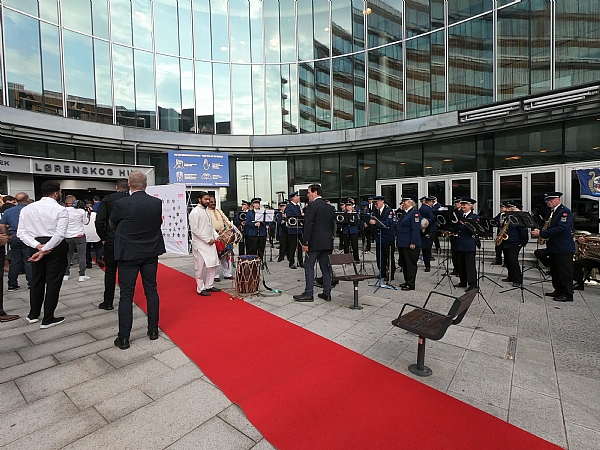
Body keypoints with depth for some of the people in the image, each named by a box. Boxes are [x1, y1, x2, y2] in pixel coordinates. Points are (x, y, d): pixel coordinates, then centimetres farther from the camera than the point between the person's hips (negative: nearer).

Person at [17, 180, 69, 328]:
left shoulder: (27, 208, 4)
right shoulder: (60, 210, -12)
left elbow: (21, 232, -1)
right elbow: (60, 234, -20)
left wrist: (37, 246, -7)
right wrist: (44, 250, -16)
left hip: (35, 246, 5)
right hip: (55, 247, -5)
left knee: (36, 281, 19)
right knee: (53, 282, 3)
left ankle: (33, 315, 32)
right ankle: (48, 319, 10)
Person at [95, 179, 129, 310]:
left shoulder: (107, 199, -3)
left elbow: (99, 221, -8)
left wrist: (103, 237, 4)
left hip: (111, 241, 0)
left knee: (110, 272, 9)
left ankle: (108, 302, 16)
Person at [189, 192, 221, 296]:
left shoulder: (207, 210, 13)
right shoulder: (195, 212, -12)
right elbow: (194, 229, -16)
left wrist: (216, 236, 5)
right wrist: (207, 240, -15)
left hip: (210, 243, 8)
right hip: (200, 244, -8)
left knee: (213, 265, 11)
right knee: (200, 267, 3)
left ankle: (209, 285, 24)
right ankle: (200, 289, 15)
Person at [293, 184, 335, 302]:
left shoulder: (312, 205, -10)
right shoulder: (329, 207, 14)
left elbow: (308, 225, -17)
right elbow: (332, 225, 17)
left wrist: (305, 242, -15)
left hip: (315, 242, -8)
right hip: (327, 242, 8)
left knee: (309, 266, -1)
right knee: (325, 267, 11)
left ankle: (308, 294, 2)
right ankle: (327, 293, 16)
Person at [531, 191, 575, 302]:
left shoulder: (565, 211, -13)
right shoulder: (552, 212, 14)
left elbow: (561, 228, -25)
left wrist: (541, 233, -27)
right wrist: (539, 231, -1)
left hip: (563, 248, -9)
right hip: (553, 247, 9)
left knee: (565, 272, -1)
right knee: (554, 271, 16)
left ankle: (567, 294, 7)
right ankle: (558, 291, 26)